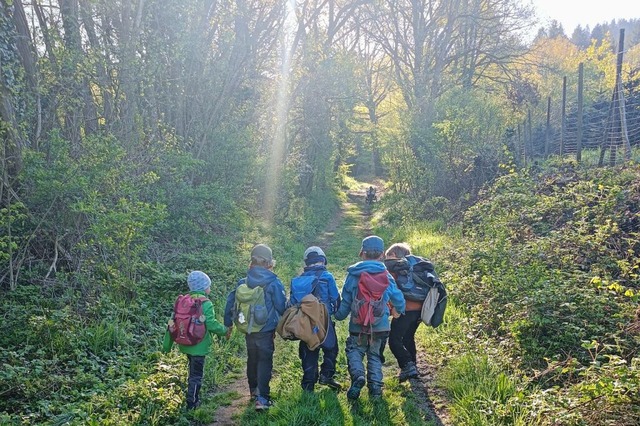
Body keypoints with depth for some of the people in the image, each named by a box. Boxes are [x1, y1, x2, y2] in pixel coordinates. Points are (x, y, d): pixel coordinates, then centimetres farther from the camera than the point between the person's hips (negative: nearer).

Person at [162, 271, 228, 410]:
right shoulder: (206, 304, -18)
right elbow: (212, 325, -19)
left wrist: (167, 345, 10)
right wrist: (224, 330, 1)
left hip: (185, 345, 7)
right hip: (199, 346, -7)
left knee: (193, 371, 23)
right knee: (196, 375, 6)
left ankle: (195, 398, 34)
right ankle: (191, 403, 12)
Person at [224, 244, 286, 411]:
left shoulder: (243, 282, -2)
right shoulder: (273, 282, -15)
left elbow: (231, 301, 4)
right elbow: (281, 306, -10)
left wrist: (228, 323, 14)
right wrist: (281, 323, 11)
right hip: (266, 329, -5)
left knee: (252, 358, 21)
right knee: (265, 360, 2)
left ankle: (254, 389, 38)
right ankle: (262, 398, -3)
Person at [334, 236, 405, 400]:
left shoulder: (353, 275, -7)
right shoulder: (386, 276, -3)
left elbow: (345, 300, -1)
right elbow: (398, 299, 7)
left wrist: (338, 315, 17)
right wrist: (400, 311, 30)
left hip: (358, 326, -1)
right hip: (380, 326, 2)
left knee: (354, 351, 15)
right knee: (375, 355, 18)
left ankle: (358, 376, -11)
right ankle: (375, 385, 6)